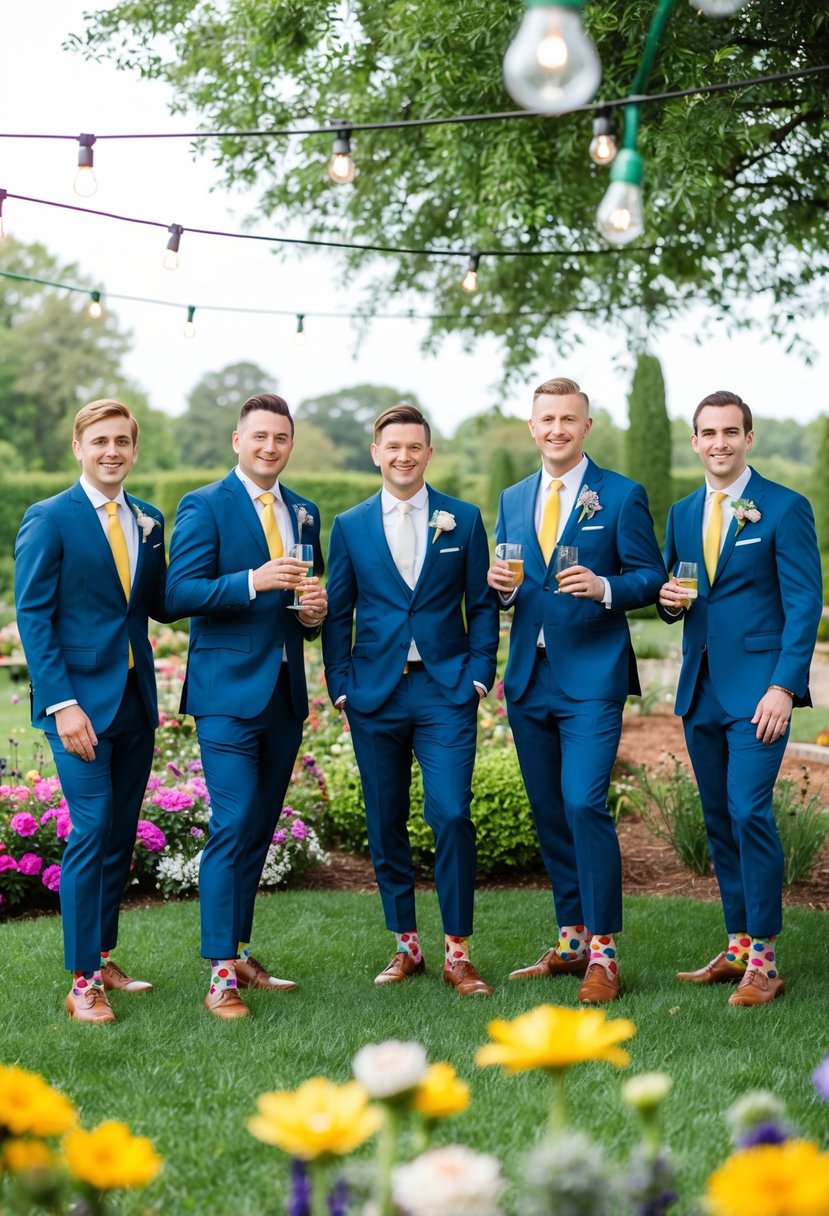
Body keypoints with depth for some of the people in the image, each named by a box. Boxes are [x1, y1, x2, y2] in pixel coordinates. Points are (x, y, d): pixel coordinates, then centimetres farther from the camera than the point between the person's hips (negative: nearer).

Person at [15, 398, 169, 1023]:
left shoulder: (149, 521, 11)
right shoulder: (49, 519, -6)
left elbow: (156, 605, 13)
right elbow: (33, 616, -9)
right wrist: (62, 703, -16)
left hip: (136, 697, 6)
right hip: (79, 700, -6)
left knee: (121, 835, 11)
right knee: (91, 830, -10)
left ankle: (104, 958, 24)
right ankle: (82, 982, -3)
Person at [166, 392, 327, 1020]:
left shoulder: (303, 512, 15)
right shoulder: (204, 507, -4)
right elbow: (178, 594, -13)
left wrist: (315, 609, 0)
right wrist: (252, 582, -24)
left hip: (286, 691, 6)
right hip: (229, 691, -6)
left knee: (261, 828, 12)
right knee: (232, 826, -11)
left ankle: (241, 954, 22)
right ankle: (220, 973, -7)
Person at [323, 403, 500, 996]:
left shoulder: (463, 519, 6)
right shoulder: (350, 526, 8)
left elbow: (483, 606, 8)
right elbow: (337, 613, 10)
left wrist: (479, 675, -2)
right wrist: (341, 685, 2)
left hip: (446, 689, -2)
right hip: (376, 694, 2)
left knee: (452, 814, -12)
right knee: (386, 824, 6)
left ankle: (457, 953, -1)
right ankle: (406, 945, 20)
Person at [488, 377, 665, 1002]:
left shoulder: (622, 497, -1)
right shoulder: (513, 500, 14)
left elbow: (651, 577, -3)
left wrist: (605, 588, -21)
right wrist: (502, 586, -4)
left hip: (592, 677, -6)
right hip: (529, 678, 6)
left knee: (584, 804, -15)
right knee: (549, 812, 10)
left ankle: (603, 952, -6)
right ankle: (571, 940, 22)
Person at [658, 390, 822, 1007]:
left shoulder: (785, 508, -4)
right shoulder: (682, 514, 15)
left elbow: (804, 603, -8)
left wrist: (784, 686, -16)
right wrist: (670, 600, -3)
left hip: (757, 688, -6)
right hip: (700, 689, 6)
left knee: (749, 812, -13)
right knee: (719, 818, 10)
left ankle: (763, 960, -5)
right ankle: (738, 947, 19)